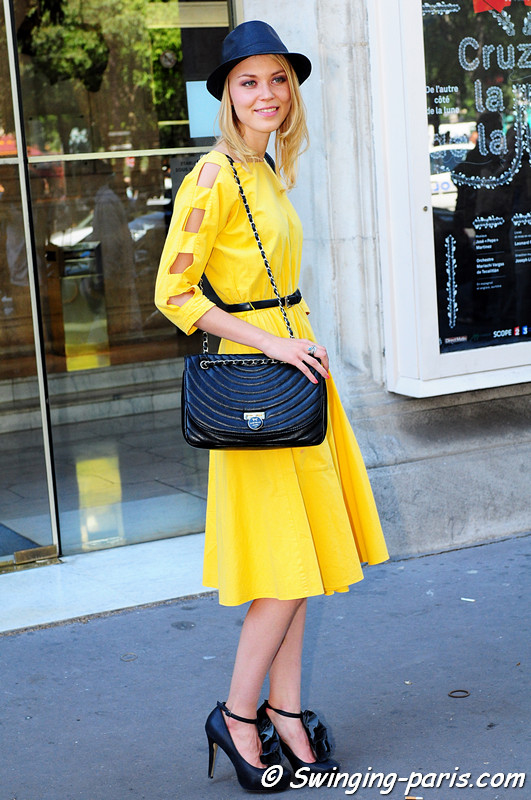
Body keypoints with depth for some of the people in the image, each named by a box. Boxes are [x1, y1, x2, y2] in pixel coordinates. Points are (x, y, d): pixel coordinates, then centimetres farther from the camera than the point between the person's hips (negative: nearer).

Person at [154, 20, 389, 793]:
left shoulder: (271, 171, 14)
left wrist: (297, 343, 18)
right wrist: (273, 344, -19)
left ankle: (286, 713, 22)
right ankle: (237, 716, 13)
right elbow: (173, 292, -18)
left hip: (294, 361, 9)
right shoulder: (215, 176, -14)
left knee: (304, 556, 11)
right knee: (285, 566, -4)